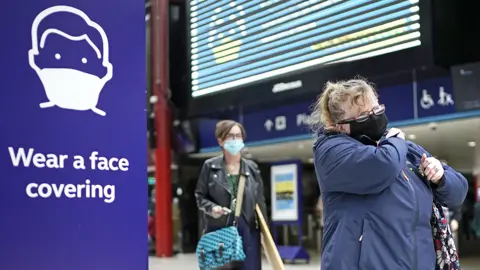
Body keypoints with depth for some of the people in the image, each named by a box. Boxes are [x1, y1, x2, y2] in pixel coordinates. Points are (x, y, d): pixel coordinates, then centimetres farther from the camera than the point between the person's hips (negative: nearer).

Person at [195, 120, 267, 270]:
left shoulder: (252, 167, 4)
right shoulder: (210, 166, -1)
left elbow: (260, 201, 8)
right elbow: (200, 196, 5)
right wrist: (211, 207, -16)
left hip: (248, 230, 2)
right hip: (218, 230, -1)